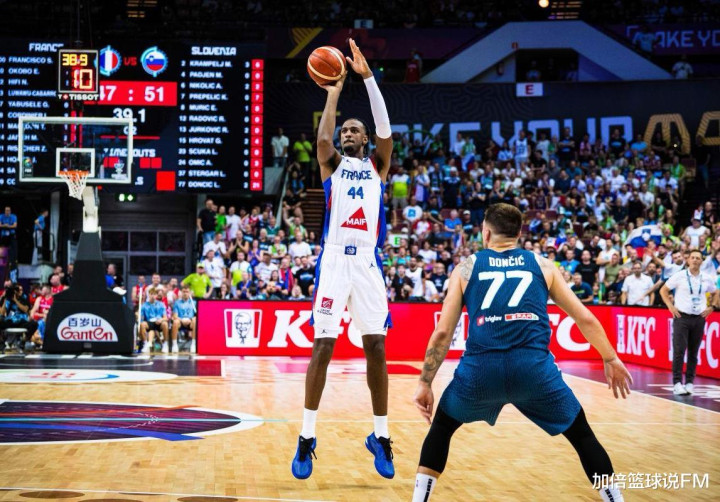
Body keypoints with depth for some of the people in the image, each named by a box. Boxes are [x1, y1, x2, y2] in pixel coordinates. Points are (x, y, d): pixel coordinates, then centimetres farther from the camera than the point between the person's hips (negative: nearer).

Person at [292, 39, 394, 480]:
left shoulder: (377, 166, 14)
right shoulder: (332, 164, 12)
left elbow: (385, 129, -2)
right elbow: (322, 137, -10)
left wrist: (368, 77, -8)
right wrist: (335, 91, -8)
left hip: (368, 262, 2)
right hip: (335, 260, -1)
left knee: (377, 348, 1)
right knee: (323, 346, -6)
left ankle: (381, 437, 10)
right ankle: (307, 438, 0)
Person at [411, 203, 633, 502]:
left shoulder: (466, 268, 16)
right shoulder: (542, 265, 18)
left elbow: (442, 333, 11)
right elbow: (585, 318, 17)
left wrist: (425, 383, 17)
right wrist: (611, 360, 28)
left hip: (481, 367, 0)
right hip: (534, 366, 0)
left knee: (441, 427, 28)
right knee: (581, 435, 21)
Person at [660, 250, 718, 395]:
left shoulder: (707, 279, 6)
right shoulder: (679, 276, -2)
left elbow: (715, 293, 23)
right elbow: (663, 290, 6)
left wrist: (711, 307, 8)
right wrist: (671, 306, -3)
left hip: (699, 318, 3)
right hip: (682, 317, -3)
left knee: (693, 352, 5)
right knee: (679, 350, -9)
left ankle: (689, 382, 12)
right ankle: (677, 383, -7)